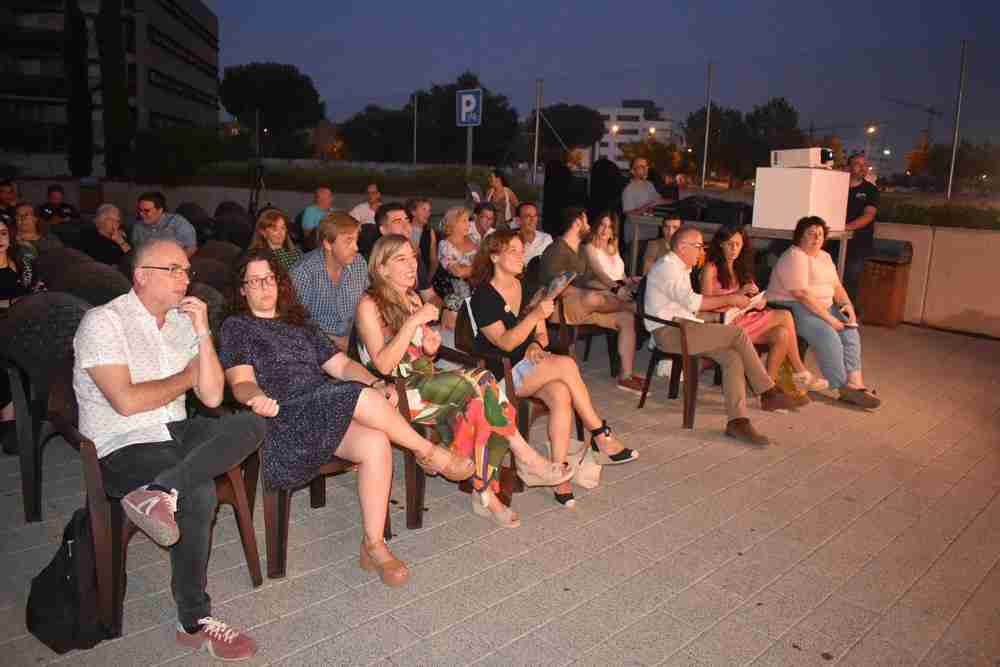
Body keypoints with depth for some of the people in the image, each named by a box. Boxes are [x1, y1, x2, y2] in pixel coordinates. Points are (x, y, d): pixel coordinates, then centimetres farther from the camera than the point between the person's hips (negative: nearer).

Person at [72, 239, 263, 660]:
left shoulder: (182, 322, 13)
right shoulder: (104, 321, -7)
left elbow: (212, 396, 4)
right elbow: (126, 401, -18)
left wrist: (201, 331, -4)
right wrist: (187, 376, -3)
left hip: (174, 434, 7)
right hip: (121, 447, -6)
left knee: (250, 424, -19)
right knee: (199, 494, -29)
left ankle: (160, 492, -33)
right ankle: (195, 622, -14)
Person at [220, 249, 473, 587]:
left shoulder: (299, 323, 26)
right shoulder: (235, 327, 10)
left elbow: (341, 365, 17)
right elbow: (241, 382, -5)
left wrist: (377, 384, -2)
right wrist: (257, 398, -30)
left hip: (330, 414, 6)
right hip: (284, 422, -5)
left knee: (376, 443, -24)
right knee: (361, 398, -29)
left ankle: (373, 546, -15)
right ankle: (431, 454, -8)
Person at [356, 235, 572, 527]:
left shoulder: (413, 298, 17)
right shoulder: (369, 306, -7)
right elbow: (383, 365, -16)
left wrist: (430, 347, 0)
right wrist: (414, 321, -20)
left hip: (426, 379, 7)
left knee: (479, 405, -24)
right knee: (479, 382, -25)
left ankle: (485, 493, -20)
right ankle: (527, 460, -12)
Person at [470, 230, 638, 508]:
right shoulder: (483, 297, -9)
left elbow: (542, 335, 17)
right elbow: (505, 342, -19)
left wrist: (536, 344, -7)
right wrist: (536, 314, -28)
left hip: (530, 368, 6)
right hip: (500, 374, -6)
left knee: (561, 395, -28)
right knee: (566, 364, -27)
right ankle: (601, 436, -15)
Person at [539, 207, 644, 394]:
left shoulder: (580, 251, 20)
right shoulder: (556, 250, -11)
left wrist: (615, 286, 9)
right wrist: (591, 293, -22)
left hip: (582, 305, 10)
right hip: (560, 307, -9)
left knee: (627, 318, -3)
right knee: (593, 298, -39)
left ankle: (626, 376, -2)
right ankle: (630, 304, -6)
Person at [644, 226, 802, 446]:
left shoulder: (679, 268, 23)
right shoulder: (667, 267, -10)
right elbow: (692, 302, -19)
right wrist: (729, 299, -11)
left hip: (682, 327, 9)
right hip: (669, 331, -9)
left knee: (733, 357, -14)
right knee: (738, 334, -19)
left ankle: (737, 420, -19)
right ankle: (769, 393, -6)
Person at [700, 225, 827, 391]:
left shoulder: (739, 269, 21)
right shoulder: (711, 268, -2)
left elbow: (750, 297, 22)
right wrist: (738, 294, -20)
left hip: (743, 316, 7)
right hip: (724, 322, -7)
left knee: (782, 334, -20)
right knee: (785, 316, -19)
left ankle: (769, 383, -16)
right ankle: (800, 373, -7)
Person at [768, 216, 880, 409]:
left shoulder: (825, 257, 16)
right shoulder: (794, 257, -14)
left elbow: (836, 285, 15)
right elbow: (801, 294, -23)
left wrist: (847, 305, -6)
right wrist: (828, 318, -23)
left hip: (823, 306, 9)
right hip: (791, 306, -9)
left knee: (850, 332, -13)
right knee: (828, 336, -27)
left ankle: (855, 384, -17)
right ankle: (844, 388, -20)